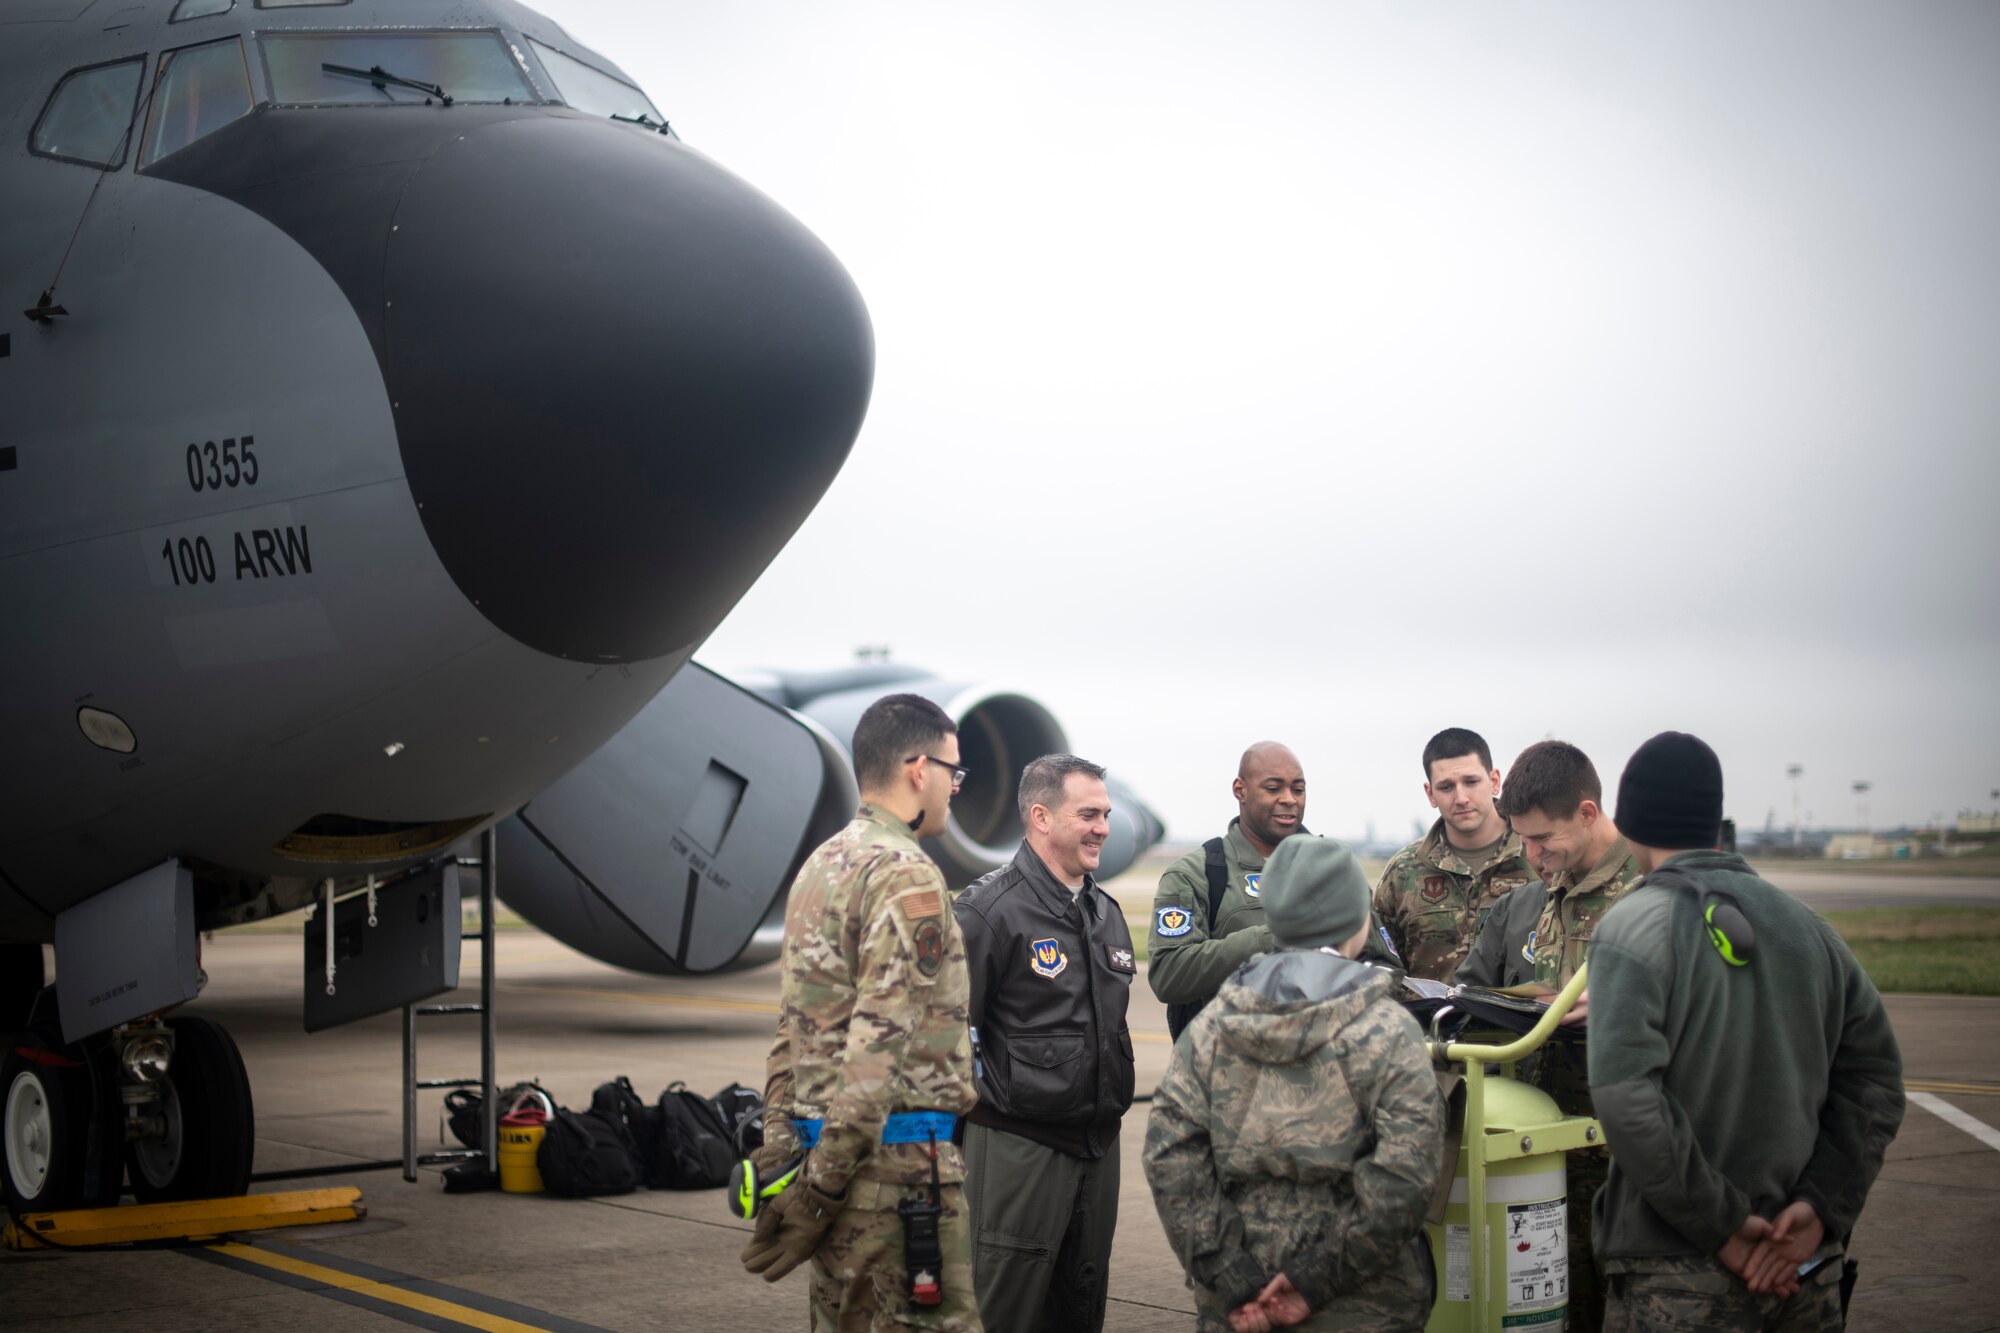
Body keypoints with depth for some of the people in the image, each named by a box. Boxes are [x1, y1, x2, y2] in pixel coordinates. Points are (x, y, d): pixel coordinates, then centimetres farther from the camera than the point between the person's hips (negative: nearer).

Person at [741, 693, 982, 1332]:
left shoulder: (819, 866, 16)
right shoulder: (906, 877, -14)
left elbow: (791, 1024, 14)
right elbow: (879, 1047, -19)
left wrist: (780, 1148, 13)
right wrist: (818, 1193, -18)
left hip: (826, 1148, 10)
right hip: (900, 1160, -10)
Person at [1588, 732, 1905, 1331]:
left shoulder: (1632, 929, -10)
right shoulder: (1805, 923, 9)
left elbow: (1627, 1100, -22)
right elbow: (1875, 1074, 8)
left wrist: (1721, 1224, -16)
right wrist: (1823, 1206, -1)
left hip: (1680, 1282, -5)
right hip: (1807, 1268, 5)